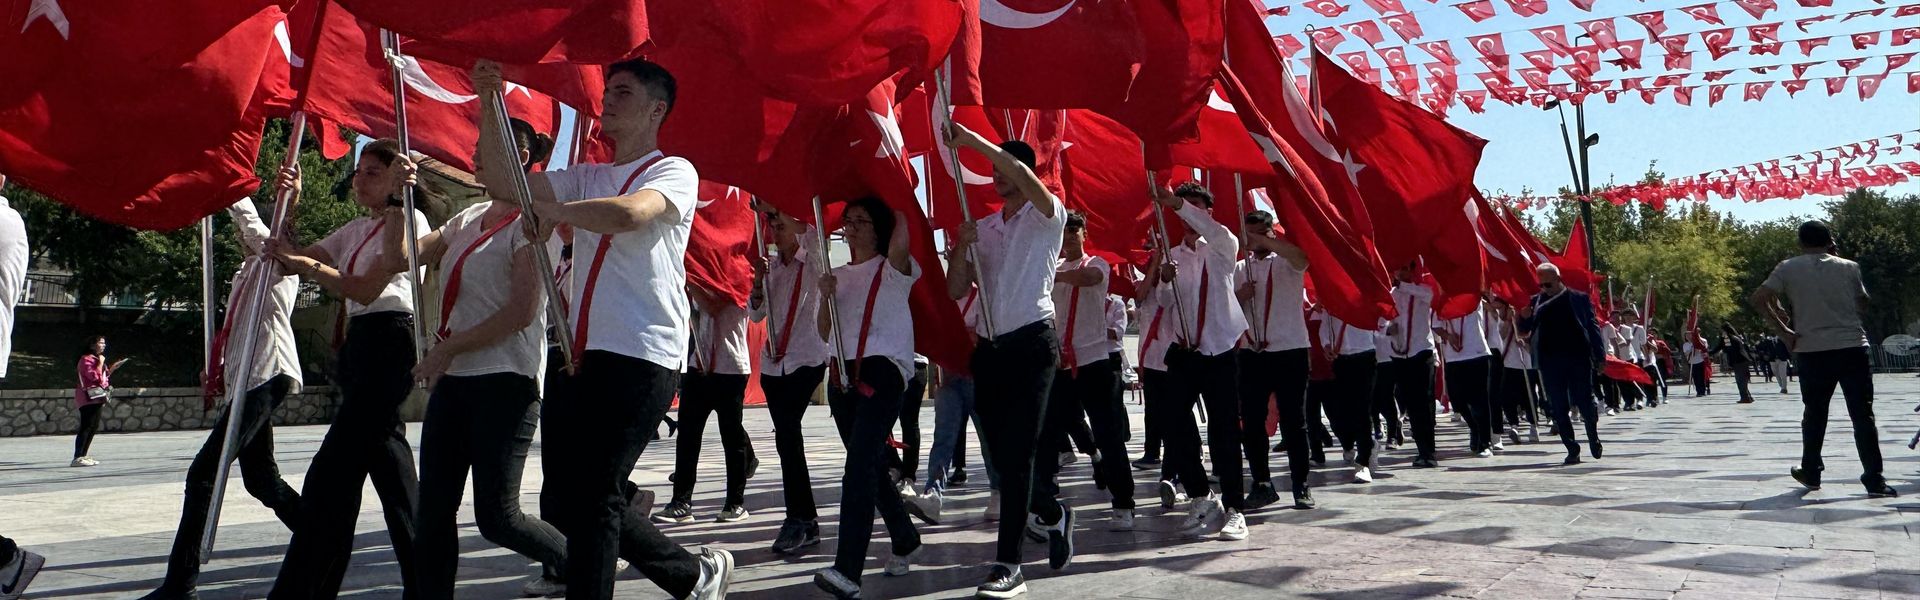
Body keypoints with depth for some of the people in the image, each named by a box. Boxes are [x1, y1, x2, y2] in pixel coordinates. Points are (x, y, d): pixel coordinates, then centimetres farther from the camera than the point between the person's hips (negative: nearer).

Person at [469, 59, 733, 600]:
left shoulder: (675, 172, 0)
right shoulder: (585, 178, 21)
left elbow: (628, 213, -21)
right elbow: (501, 184, 11)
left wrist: (553, 210, -7)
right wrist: (489, 102, 3)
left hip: (641, 357, -8)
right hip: (581, 355, 8)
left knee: (591, 499, -11)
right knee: (563, 500, 11)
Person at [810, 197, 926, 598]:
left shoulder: (892, 268, 4)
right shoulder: (840, 275, 19)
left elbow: (901, 236, -17)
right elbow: (823, 333, 16)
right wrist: (825, 298, -1)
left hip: (882, 371, -7)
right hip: (843, 373, 7)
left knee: (860, 462, -22)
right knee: (868, 464, 12)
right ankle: (906, 542, 32)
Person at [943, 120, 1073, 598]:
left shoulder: (1046, 217, 1)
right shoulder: (982, 228, 17)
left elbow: (1021, 173, -20)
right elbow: (956, 290, 11)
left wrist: (972, 140, -17)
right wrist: (961, 246, -5)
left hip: (1032, 342, -6)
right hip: (989, 348, 6)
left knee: (1017, 452, -12)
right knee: (1002, 451, 9)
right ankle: (1053, 514, 34)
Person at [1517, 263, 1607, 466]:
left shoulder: (1579, 298, 3)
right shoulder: (1536, 301, 8)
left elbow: (1593, 327, 3)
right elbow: (1525, 331, 7)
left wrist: (1600, 357, -3)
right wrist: (1524, 318, -16)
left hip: (1579, 360, -2)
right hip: (1550, 363, 2)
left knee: (1585, 403, 1)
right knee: (1558, 409, 2)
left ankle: (1593, 437, 27)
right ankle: (1572, 450, 10)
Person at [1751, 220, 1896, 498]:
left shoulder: (1789, 268, 2)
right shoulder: (1848, 267, 7)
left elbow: (1759, 298, -7)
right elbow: (1862, 306, 14)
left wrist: (1783, 332, -3)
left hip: (1812, 352, 0)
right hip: (1853, 348, 0)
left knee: (1814, 413, 15)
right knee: (1863, 415, 1)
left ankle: (1811, 473, 24)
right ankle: (1875, 480, -3)